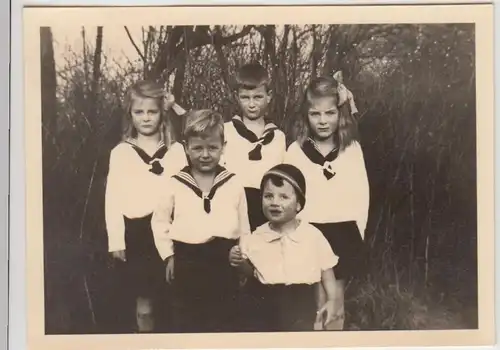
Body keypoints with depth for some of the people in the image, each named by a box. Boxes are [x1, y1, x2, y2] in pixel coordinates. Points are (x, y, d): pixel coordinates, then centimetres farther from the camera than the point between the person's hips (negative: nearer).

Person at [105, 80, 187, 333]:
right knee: (144, 298, 4)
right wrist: (116, 240, -3)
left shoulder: (176, 150, 4)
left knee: (166, 295, 7)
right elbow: (113, 197, 1)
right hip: (136, 230, -1)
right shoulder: (120, 152, 2)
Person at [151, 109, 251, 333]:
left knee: (223, 321, 14)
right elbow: (160, 220, 7)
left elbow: (243, 225, 6)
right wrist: (168, 254, 3)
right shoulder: (175, 184, -2)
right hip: (187, 261, 0)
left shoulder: (234, 183, 0)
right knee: (186, 322, 12)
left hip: (224, 262, 1)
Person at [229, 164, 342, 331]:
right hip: (266, 305, 2)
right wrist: (240, 263, -13)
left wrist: (331, 300, -3)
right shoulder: (256, 237, -5)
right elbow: (251, 271, 7)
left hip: (300, 305, -2)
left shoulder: (313, 235, -10)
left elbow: (326, 269, -1)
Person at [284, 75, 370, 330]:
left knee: (336, 300, 11)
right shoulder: (296, 150, -3)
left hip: (343, 235, 1)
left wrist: (356, 235, 1)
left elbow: (362, 195, 3)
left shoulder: (352, 149, 0)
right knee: (317, 301, 5)